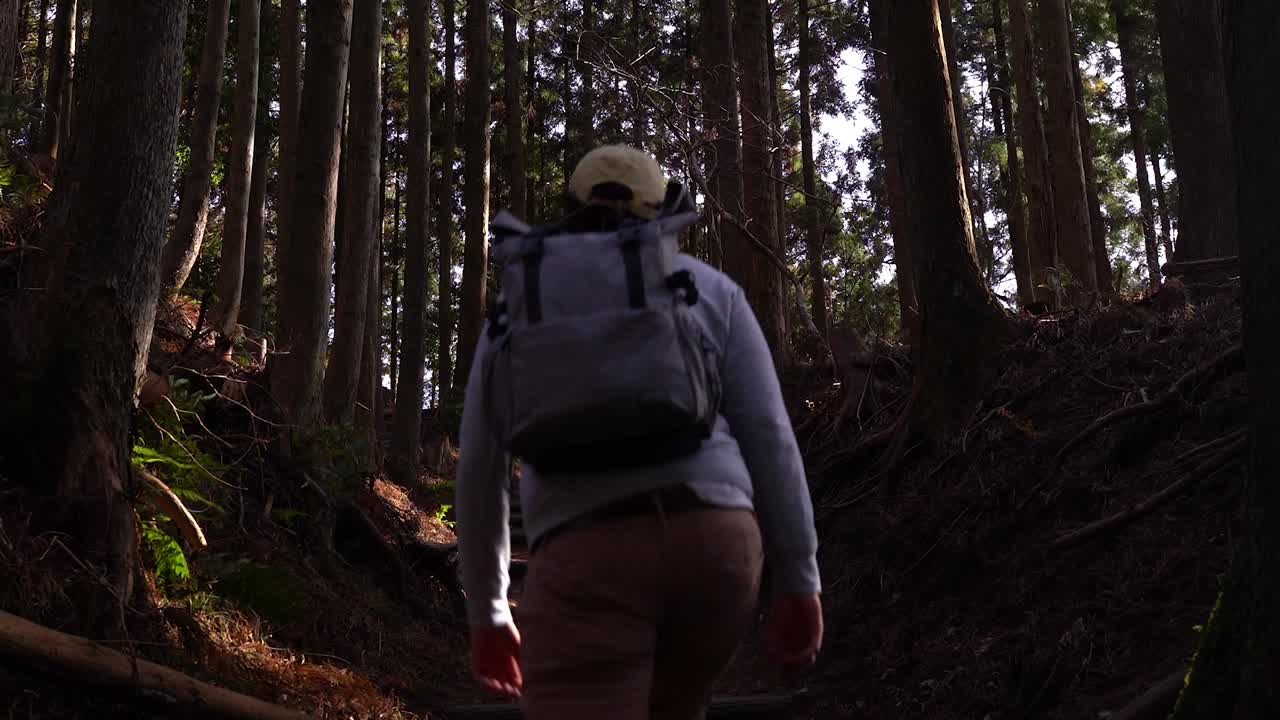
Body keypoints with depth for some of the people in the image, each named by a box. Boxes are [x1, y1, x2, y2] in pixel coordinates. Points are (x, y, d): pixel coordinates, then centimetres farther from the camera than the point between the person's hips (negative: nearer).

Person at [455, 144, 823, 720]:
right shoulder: (709, 289, 18)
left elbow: (479, 468, 14)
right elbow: (767, 436, 7)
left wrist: (486, 615, 21)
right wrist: (797, 581, 8)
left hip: (586, 562, -2)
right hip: (715, 544, 3)